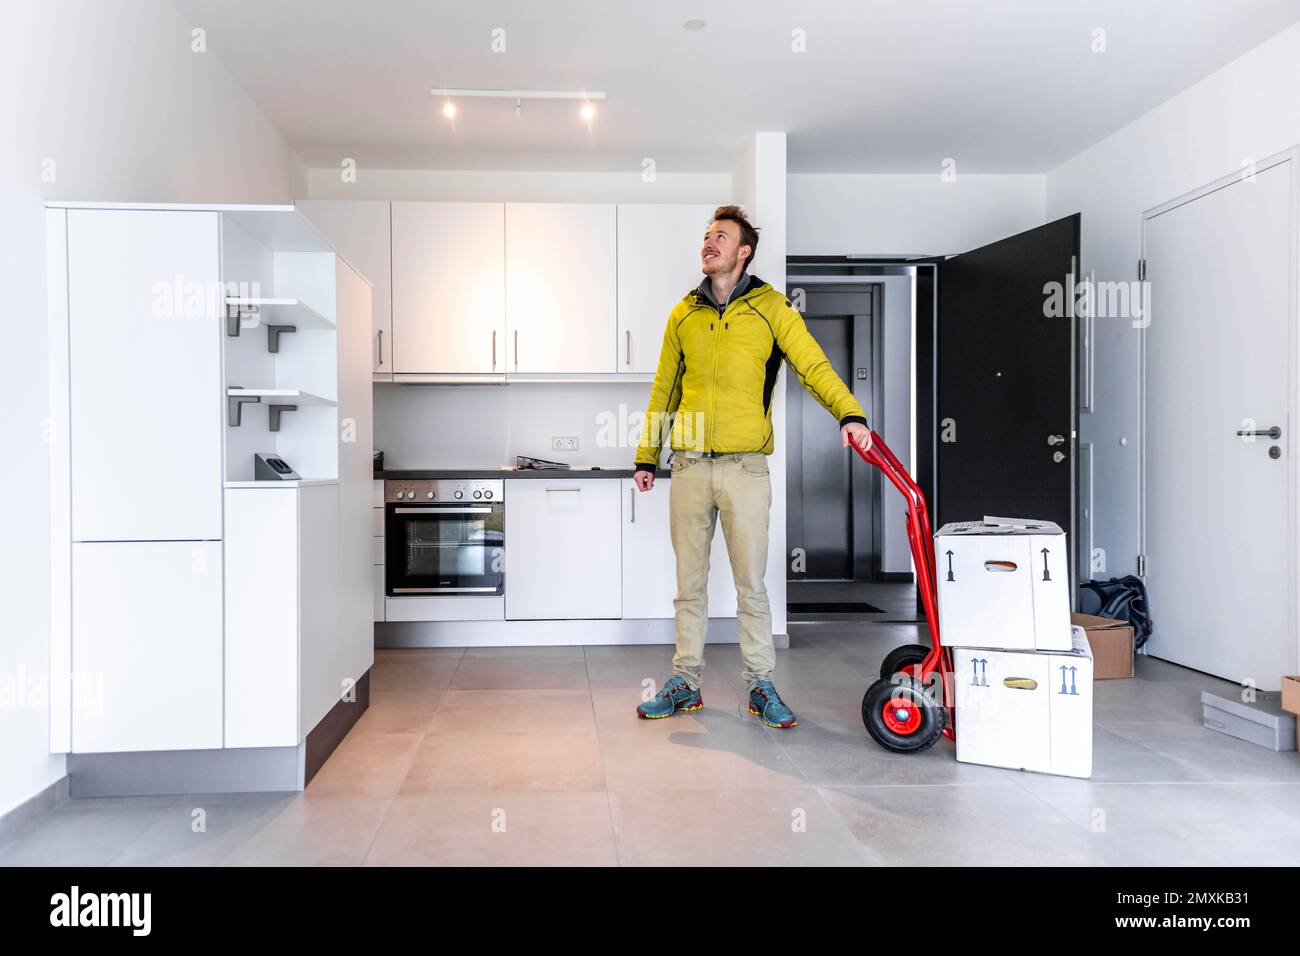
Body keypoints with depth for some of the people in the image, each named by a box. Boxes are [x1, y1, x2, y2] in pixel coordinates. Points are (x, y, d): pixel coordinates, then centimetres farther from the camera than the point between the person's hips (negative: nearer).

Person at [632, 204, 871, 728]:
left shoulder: (771, 308, 3)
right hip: (689, 467, 3)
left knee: (751, 584, 2)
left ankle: (761, 685, 15)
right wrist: (646, 456, 16)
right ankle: (686, 681, 21)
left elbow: (813, 365, -6)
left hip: (745, 467, -3)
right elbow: (665, 387, 17)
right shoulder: (684, 313, 13)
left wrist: (850, 413, -24)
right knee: (689, 582, 10)